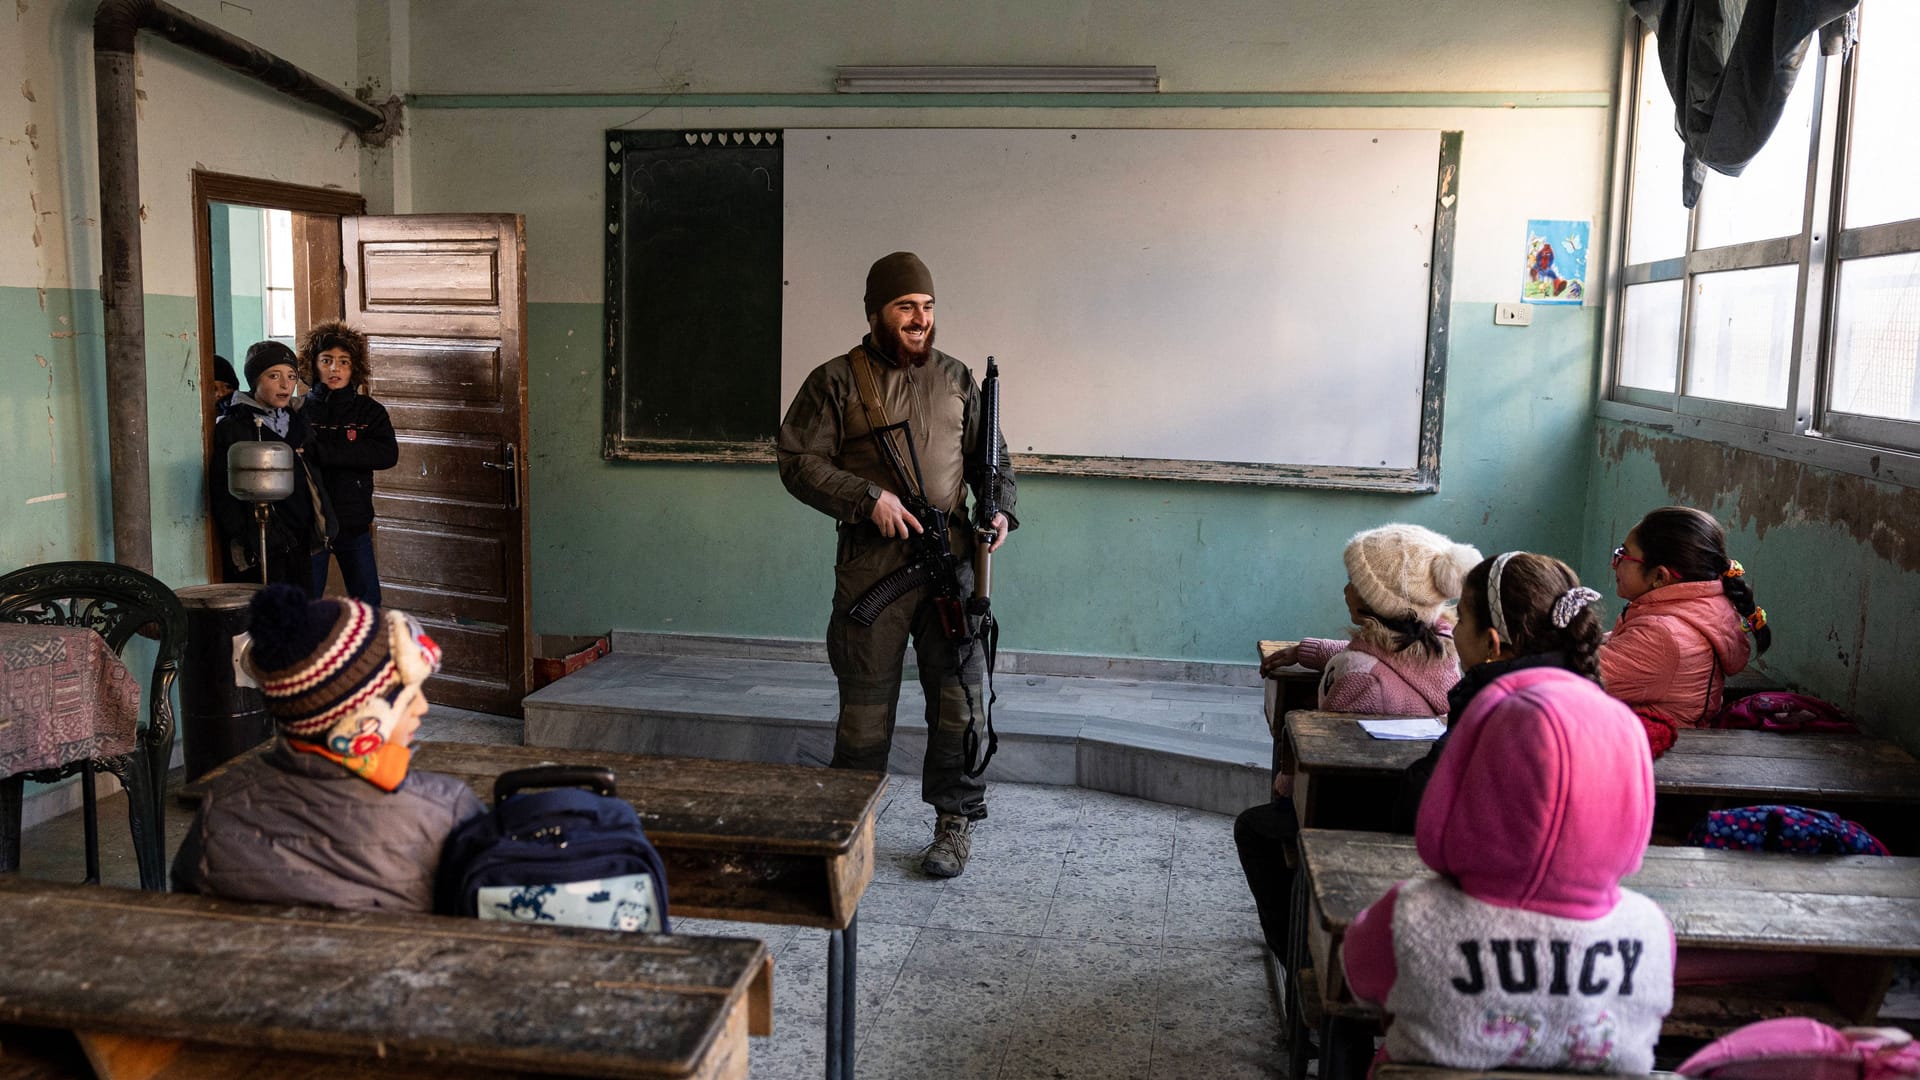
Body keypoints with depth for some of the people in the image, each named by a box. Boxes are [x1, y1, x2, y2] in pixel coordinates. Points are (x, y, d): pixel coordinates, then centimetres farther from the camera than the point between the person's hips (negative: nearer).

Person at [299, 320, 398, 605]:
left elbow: (388, 454, -17)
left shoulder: (369, 410, 1)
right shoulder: (299, 411, 0)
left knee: (367, 603, 9)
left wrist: (319, 451, -22)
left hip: (354, 524, 1)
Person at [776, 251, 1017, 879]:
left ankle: (956, 823, 18)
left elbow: (989, 455, 18)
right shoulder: (835, 382, 1)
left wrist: (1000, 507, -1)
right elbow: (799, 462, -4)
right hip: (872, 567, -3)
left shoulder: (956, 379, 12)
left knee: (958, 698, 4)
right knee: (865, 702, 6)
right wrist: (869, 499, -15)